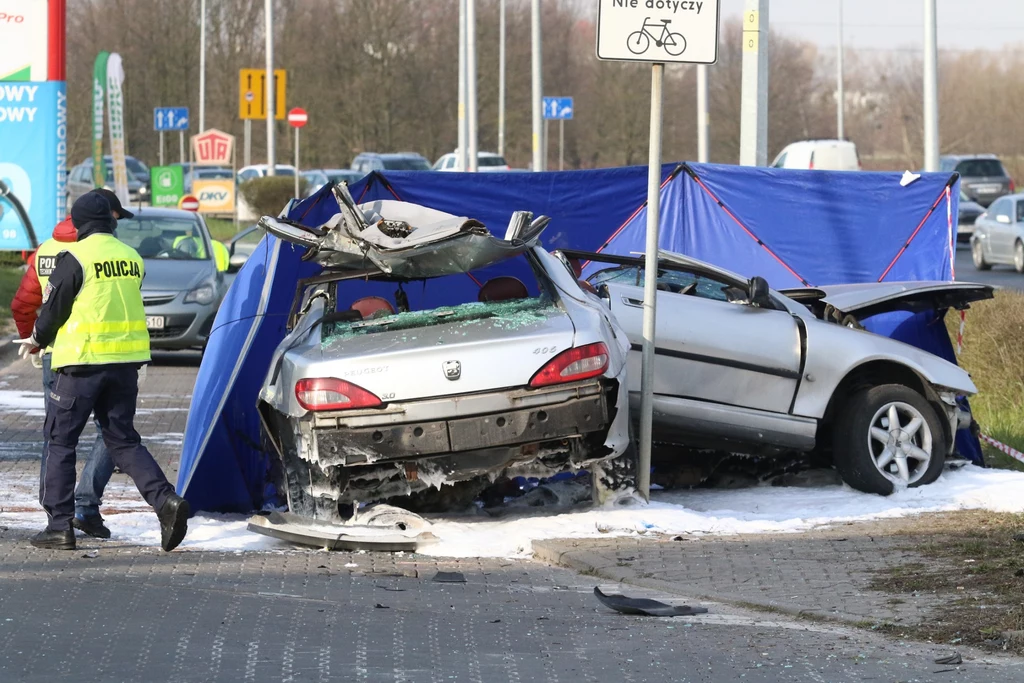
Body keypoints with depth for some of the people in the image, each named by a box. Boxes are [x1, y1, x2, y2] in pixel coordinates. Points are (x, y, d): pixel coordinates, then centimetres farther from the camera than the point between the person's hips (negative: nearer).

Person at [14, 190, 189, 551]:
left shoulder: (74, 257, -10)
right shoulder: (131, 258, 9)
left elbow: (53, 309, -7)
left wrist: (37, 340, 15)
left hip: (83, 362, -6)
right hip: (126, 361, 6)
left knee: (60, 441, 6)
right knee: (124, 440, 12)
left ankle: (59, 524, 4)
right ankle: (165, 500, -7)